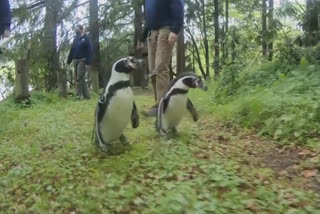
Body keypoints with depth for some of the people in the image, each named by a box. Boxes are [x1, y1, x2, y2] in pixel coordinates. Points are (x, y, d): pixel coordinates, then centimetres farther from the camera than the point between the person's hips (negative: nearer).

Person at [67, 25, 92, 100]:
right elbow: (72, 50, 16)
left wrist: (87, 62, -17)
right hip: (76, 61, 7)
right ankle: (86, 95, 15)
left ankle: (79, 95, -9)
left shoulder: (86, 38, -3)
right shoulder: (75, 39, 16)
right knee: (81, 79, 8)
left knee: (79, 78, -11)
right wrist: (68, 61, 13)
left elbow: (89, 51, -10)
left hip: (82, 61, -7)